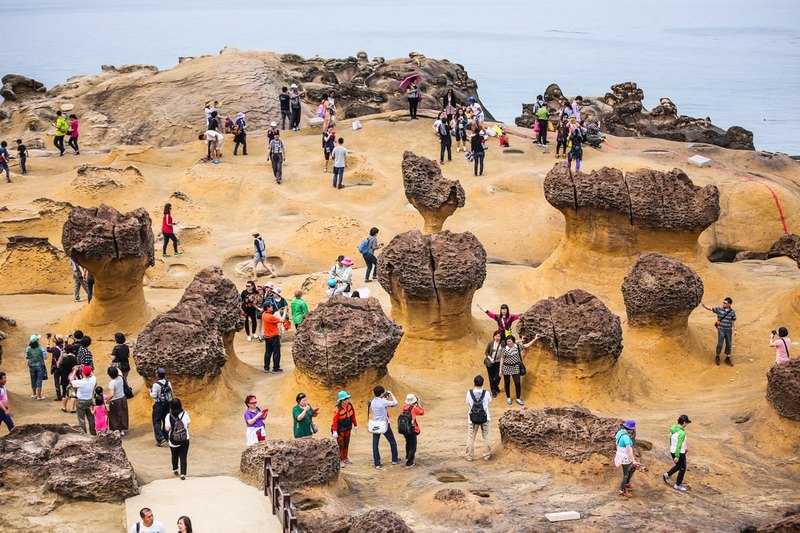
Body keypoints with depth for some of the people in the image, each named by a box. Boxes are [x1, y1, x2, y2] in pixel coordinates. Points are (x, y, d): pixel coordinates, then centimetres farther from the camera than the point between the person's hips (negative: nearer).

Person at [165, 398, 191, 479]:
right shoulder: (185, 414, -10)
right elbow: (188, 425, -2)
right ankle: (183, 474, -4)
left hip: (173, 441, 0)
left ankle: (175, 469, 43)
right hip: (185, 439, 0)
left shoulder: (169, 416, -15)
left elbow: (167, 428, -17)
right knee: (183, 457, 5)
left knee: (174, 455, 23)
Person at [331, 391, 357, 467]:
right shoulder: (338, 409, -25)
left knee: (346, 444, 18)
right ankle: (340, 460, 11)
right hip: (340, 430, -6)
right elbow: (335, 420, -23)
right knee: (341, 445, -1)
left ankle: (345, 458, 36)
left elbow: (353, 416, 7)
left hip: (348, 429, 6)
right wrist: (334, 431, -24)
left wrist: (355, 425, 15)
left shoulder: (350, 406, -6)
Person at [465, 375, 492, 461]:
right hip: (484, 418, 0)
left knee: (471, 437, 14)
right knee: (486, 437, 16)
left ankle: (469, 456, 19)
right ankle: (487, 455, 22)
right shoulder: (486, 393, -17)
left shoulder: (469, 393, -17)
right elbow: (489, 400, 4)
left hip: (473, 418, 0)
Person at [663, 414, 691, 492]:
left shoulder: (672, 428, -1)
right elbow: (679, 445, -27)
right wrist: (677, 456, -24)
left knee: (678, 466, 30)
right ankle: (678, 485, 19)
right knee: (682, 469, 9)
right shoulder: (681, 433, -27)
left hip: (673, 451, 8)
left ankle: (667, 475, 28)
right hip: (680, 453, -8)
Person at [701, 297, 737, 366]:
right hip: (721, 330, -2)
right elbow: (710, 309, -11)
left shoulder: (732, 312, -3)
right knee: (720, 344, -2)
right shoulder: (719, 309, -7)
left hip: (729, 330, 2)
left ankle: (727, 358, 23)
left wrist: (735, 330, 3)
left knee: (728, 344, 8)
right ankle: (717, 357, 18)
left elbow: (734, 321, 5)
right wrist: (704, 305, -27)